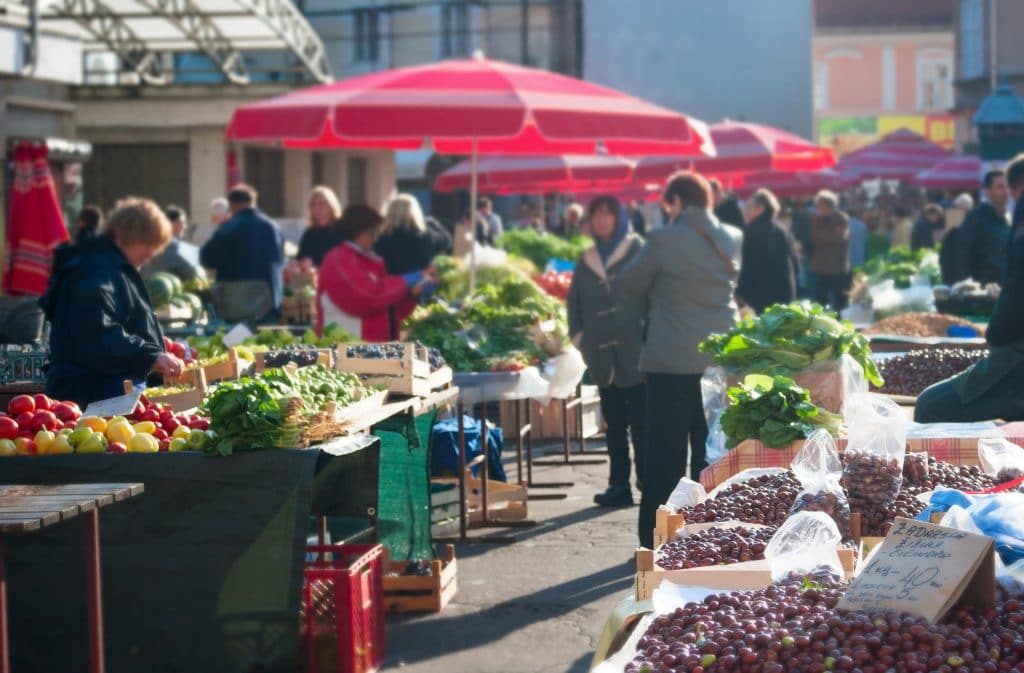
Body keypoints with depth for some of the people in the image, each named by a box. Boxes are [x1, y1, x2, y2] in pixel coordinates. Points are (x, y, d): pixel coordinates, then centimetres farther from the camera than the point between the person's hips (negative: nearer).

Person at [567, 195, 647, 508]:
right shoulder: (588, 260, 15)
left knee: (640, 423, -4)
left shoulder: (637, 251, 0)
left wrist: (646, 333, -13)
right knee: (614, 423, 8)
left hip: (634, 352, -5)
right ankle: (619, 485, 11)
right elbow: (574, 301, 21)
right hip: (603, 356, 5)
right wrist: (579, 336, 10)